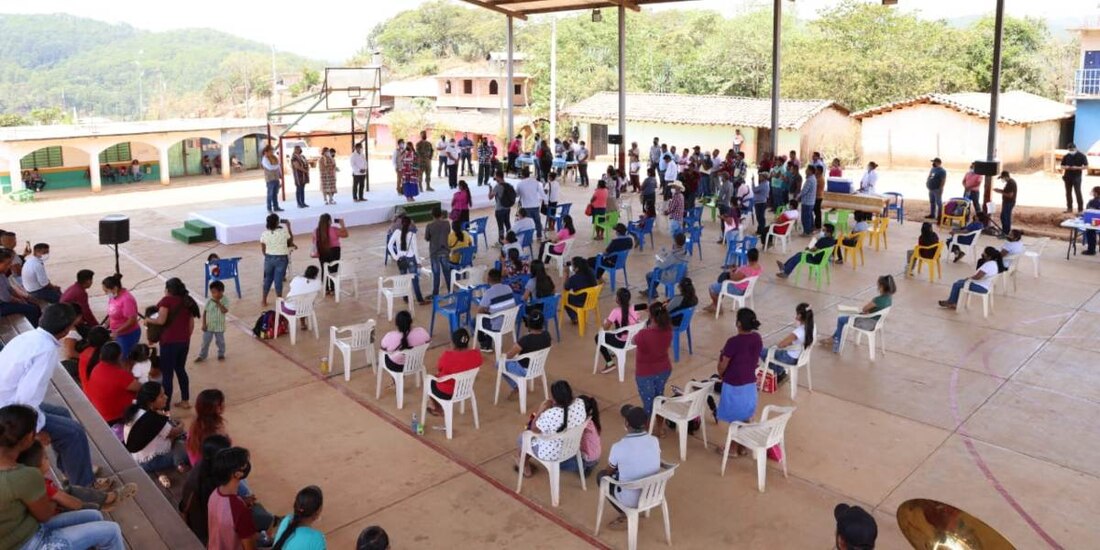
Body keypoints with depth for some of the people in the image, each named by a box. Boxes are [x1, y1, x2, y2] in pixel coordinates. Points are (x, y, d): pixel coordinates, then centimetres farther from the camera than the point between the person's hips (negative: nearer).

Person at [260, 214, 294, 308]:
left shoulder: (264, 234, -8)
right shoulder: (284, 231, -15)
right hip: (281, 258, -2)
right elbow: (291, 241, 3)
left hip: (269, 258, 2)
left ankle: (264, 301, 26)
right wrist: (288, 227, 7)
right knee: (278, 280, 5)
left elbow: (263, 249, -1)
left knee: (267, 279, 17)